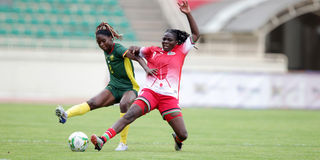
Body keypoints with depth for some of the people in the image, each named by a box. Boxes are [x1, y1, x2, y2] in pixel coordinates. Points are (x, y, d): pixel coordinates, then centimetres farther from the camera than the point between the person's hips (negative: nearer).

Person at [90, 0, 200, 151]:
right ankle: (102, 140, -34)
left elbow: (195, 35, 9)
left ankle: (177, 139, 34)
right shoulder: (153, 51, 15)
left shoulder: (180, 51, 11)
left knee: (183, 135, -5)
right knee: (129, 115, -24)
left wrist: (188, 14, -1)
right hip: (150, 92, 1)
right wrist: (133, 48, 1)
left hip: (169, 97, 0)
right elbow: (137, 52, 27)